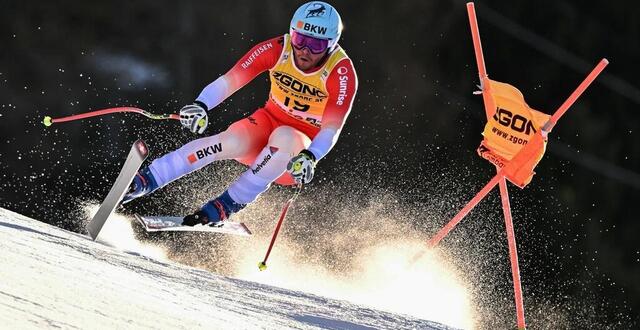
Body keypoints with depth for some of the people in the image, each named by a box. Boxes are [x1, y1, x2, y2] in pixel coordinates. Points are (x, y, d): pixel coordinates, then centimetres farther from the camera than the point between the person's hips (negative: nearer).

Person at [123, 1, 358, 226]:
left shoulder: (341, 73, -21)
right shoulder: (276, 50, -14)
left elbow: (331, 130, -27)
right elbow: (229, 81, -19)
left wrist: (309, 158, -47)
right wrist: (201, 105, -39)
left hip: (305, 147, -2)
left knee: (283, 138, -37)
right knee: (232, 142, -31)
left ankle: (228, 205, -30)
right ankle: (142, 182, -32)